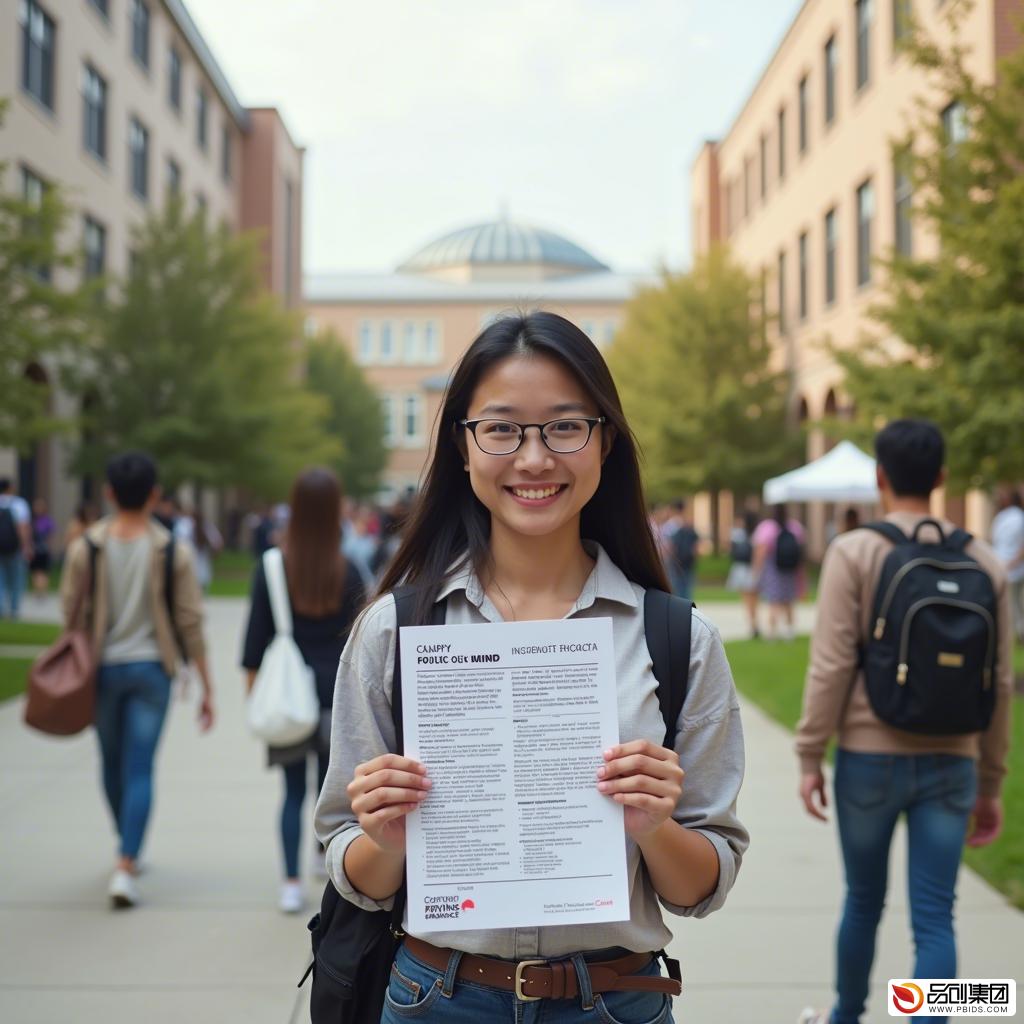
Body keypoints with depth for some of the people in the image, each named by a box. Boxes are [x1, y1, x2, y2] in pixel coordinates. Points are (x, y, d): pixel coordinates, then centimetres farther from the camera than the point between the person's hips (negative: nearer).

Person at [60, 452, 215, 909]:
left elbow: (70, 610, -3)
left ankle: (128, 850, 35)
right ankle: (126, 864, -9)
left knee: (113, 764, 18)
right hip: (151, 667, -1)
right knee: (140, 769, 1)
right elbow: (191, 622, -6)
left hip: (103, 666, 1)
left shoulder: (86, 547, -6)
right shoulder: (172, 552, -7)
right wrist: (206, 686, 1)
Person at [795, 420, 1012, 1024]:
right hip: (951, 763, 2)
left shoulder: (855, 552, -7)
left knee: (864, 901, 17)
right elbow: (1000, 682, 4)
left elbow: (832, 665, -12)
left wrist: (810, 756, -4)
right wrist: (991, 783, 12)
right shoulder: (985, 562, 3)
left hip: (871, 757, -1)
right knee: (935, 917, 5)